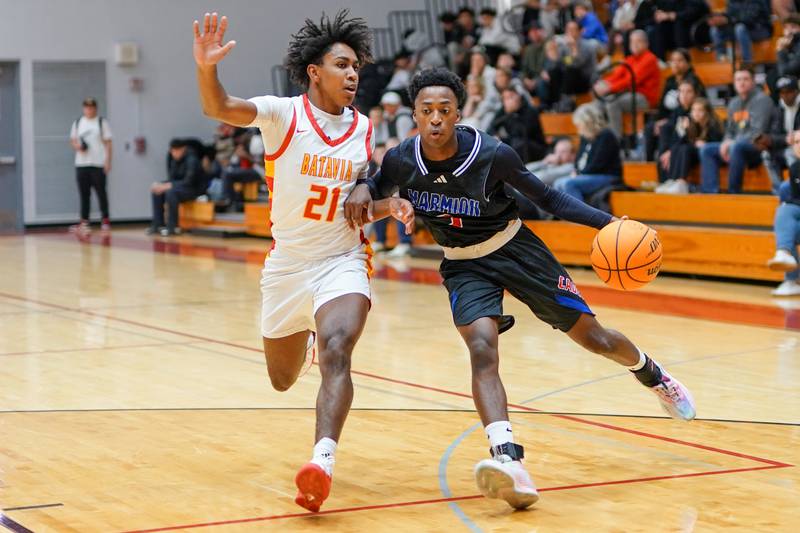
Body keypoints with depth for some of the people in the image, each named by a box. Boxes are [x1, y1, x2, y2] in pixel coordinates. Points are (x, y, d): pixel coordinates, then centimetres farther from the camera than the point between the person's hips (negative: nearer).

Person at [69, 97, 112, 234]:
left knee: (101, 192, -1)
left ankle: (105, 220, 8)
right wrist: (76, 146, -6)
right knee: (84, 194, 3)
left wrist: (108, 161, -9)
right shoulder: (78, 123, 13)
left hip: (98, 164, -3)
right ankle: (84, 221, 5)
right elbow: (72, 140, 17)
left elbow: (108, 143, 0)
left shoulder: (102, 122, 3)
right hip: (81, 164, 3)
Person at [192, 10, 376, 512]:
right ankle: (304, 338, 54)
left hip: (342, 261, 0)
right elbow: (221, 108, -27)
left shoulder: (364, 128, 2)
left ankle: (323, 460, -38)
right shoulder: (283, 113, -9)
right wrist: (206, 68, -48)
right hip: (286, 263, 0)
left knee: (336, 352, -29)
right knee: (282, 380, 18)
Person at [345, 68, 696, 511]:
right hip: (464, 266, 1)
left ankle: (652, 374, 40)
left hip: (516, 250, -1)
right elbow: (380, 186, 7)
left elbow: (548, 199, -12)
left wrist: (608, 222, -22)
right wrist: (363, 190, -18)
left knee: (594, 338, 5)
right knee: (482, 348, -26)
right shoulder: (402, 161, -17)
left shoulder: (493, 154, -23)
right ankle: (510, 463, -38)